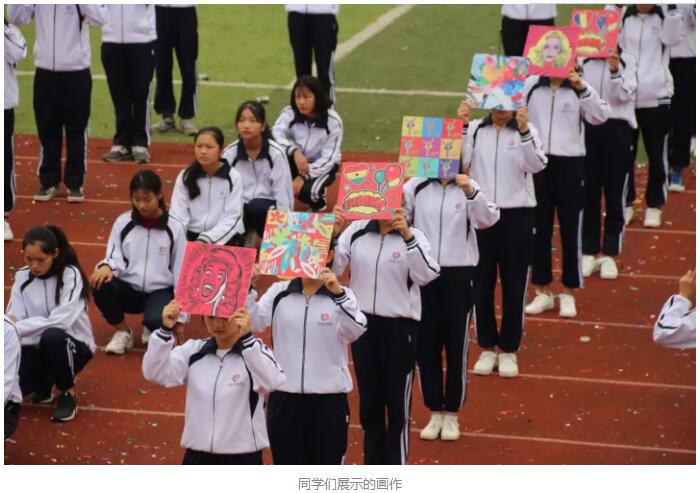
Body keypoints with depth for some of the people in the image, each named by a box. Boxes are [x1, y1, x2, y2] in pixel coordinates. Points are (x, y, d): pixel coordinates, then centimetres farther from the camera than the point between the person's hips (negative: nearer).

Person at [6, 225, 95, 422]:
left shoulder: (70, 275, -15)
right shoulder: (22, 277, -1)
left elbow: (60, 320, -27)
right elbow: (13, 319, -8)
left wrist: (18, 327, -32)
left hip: (72, 344, -4)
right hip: (36, 347, 4)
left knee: (51, 336, -39)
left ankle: (68, 393, -12)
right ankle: (44, 383, 15)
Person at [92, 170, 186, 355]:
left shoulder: (174, 228, -2)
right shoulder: (123, 222, 1)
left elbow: (180, 271, 1)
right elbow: (115, 258, -1)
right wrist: (107, 267, -28)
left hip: (160, 292, -2)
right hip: (129, 289, 2)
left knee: (158, 320, -36)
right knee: (100, 285, -31)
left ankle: (152, 330, 7)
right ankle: (122, 332, -4)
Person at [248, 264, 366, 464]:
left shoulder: (342, 295, -2)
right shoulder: (279, 292, 5)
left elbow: (356, 330, -19)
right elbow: (253, 323, -7)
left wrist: (338, 293, -33)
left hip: (328, 400, -1)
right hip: (284, 398, 2)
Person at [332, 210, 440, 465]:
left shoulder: (413, 235, -7)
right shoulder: (356, 231, 0)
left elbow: (426, 275, -21)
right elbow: (332, 268, -3)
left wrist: (407, 237, -30)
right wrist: (332, 235, -17)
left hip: (399, 326, -3)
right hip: (362, 323, 3)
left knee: (397, 400, 6)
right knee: (369, 398, 14)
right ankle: (373, 465, 27)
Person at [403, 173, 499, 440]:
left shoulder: (468, 187, -2)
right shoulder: (416, 187, 0)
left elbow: (489, 219, -15)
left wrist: (471, 192, -30)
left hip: (458, 274, -1)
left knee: (456, 345, 6)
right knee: (426, 345, 7)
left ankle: (452, 414, 18)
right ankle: (435, 413, 20)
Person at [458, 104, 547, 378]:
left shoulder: (527, 130, -2)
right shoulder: (474, 129, 2)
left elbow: (536, 165, -18)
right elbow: (459, 162, -10)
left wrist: (523, 130, -30)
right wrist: (461, 126, -18)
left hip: (517, 214, -1)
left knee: (514, 283, 5)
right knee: (482, 282, 8)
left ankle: (509, 350, 17)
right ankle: (487, 348, 21)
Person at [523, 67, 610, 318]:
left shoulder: (579, 87, -1)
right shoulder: (530, 85, 2)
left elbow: (599, 117, -14)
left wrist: (583, 89, -21)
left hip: (570, 162, -2)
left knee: (570, 228, 4)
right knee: (539, 227, 8)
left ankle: (568, 293, 14)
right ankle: (543, 291, 19)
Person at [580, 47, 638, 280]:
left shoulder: (626, 60, 1)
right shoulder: (583, 61, 6)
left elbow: (625, 95, -9)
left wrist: (615, 71, -23)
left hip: (617, 128, -2)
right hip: (587, 127, 2)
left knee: (614, 193, 2)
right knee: (588, 192, 5)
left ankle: (609, 254, 9)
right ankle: (589, 252, 14)